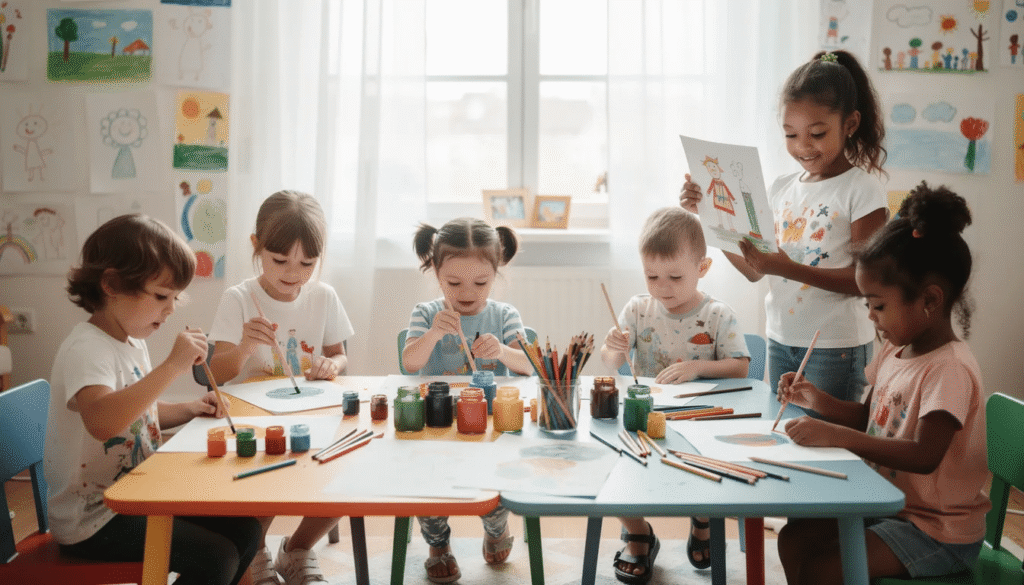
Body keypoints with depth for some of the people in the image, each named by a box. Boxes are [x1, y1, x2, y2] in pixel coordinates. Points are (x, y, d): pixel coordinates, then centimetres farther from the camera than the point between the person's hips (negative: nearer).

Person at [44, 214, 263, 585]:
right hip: (92, 522, -9)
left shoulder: (134, 343, 8)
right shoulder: (85, 349, -22)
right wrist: (173, 365, -42)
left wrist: (187, 410, 7)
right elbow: (102, 421, -43)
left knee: (245, 530, 3)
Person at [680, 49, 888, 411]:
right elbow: (753, 270, 7)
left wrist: (790, 269, -27)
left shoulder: (861, 189, -10)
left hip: (836, 347, -5)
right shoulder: (782, 188, 7)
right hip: (780, 341, 5)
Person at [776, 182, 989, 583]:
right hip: (889, 504, 9)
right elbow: (868, 418, 17)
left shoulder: (950, 369, -23)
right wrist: (817, 401, 0)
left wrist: (838, 436, -35)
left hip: (939, 532, -8)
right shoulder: (895, 351, 4)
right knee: (794, 539, 0)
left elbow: (925, 455, -33)